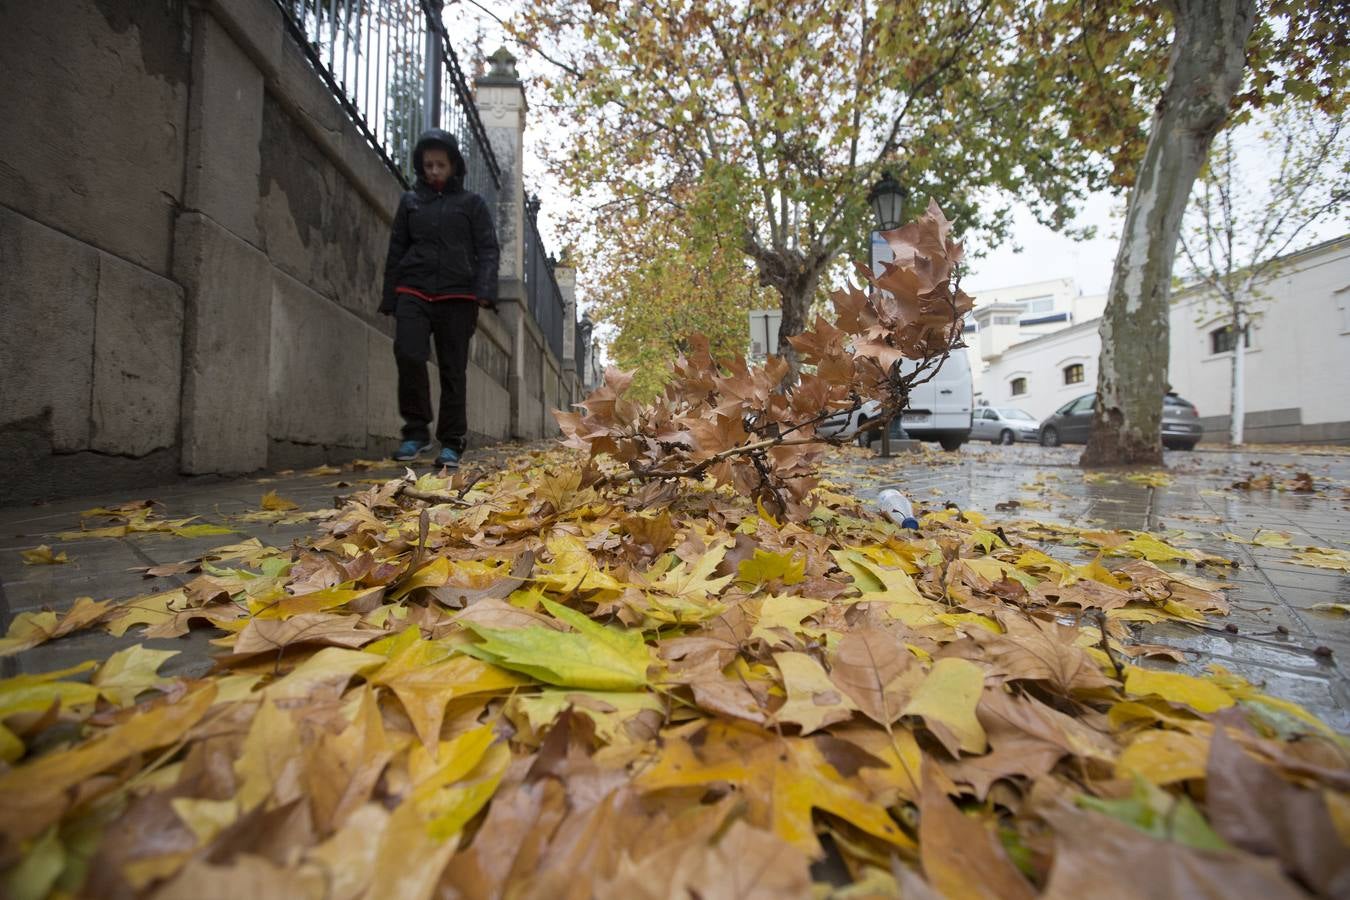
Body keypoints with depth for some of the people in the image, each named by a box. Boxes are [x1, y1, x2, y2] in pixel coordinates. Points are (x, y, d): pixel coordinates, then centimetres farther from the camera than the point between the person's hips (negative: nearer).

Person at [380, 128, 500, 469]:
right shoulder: (410, 201, 18)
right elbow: (396, 252, 18)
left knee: (453, 369, -2)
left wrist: (485, 291, -14)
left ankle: (451, 443, 5)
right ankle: (416, 430, -6)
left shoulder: (472, 203, 11)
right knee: (408, 354, -19)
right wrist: (389, 299, 11)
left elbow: (488, 250, 3)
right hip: (413, 292, 2)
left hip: (457, 295, -2)